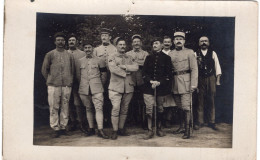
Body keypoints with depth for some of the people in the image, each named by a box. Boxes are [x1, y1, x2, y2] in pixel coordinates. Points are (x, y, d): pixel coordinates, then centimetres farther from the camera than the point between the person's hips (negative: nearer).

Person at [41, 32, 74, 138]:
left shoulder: (69, 55, 12)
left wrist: (70, 81, 10)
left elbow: (72, 70, 19)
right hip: (53, 86, -2)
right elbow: (44, 70, 8)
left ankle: (63, 127, 12)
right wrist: (50, 81, 6)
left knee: (65, 107, 4)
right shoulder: (50, 55, 5)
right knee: (54, 107, -3)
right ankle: (56, 129, 3)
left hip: (67, 85, 2)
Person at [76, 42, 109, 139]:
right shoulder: (80, 61, 10)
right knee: (88, 109, 9)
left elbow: (104, 74, 9)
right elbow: (78, 75, 17)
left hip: (97, 89, -3)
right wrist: (83, 84, 15)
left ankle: (100, 130, -12)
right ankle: (91, 129, 16)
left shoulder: (99, 61, 4)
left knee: (99, 108, -11)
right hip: (84, 89, 3)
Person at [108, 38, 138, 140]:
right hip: (116, 87, -4)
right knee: (116, 108, -9)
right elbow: (113, 69, -15)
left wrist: (124, 66, -13)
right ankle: (115, 131, -1)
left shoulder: (130, 58, 16)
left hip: (128, 87, 4)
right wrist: (126, 72, -9)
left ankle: (121, 129, 18)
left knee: (124, 109, 8)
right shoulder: (112, 58, 4)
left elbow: (136, 67, -3)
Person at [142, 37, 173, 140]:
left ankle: (159, 129, 20)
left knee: (160, 109, 7)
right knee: (149, 109, -6)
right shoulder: (149, 58, 12)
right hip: (148, 87, 1)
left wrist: (159, 82, -13)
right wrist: (150, 81, -10)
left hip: (161, 87, -1)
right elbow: (144, 73, 7)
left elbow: (168, 74, -1)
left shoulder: (166, 58, 5)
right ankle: (150, 130, -2)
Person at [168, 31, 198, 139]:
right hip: (174, 83, 4)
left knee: (186, 107, -7)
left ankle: (187, 130, -4)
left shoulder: (189, 52, 2)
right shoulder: (170, 54, 14)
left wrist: (193, 84, -11)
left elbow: (194, 69, -3)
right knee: (179, 107, 8)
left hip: (185, 82, -4)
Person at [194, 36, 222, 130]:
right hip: (200, 79, 0)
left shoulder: (213, 53, 7)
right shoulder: (196, 54, 5)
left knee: (211, 101, 3)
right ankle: (200, 122, 9)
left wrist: (218, 80, 1)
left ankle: (211, 122, 11)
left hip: (211, 78, 1)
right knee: (200, 101, 1)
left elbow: (217, 67, 6)